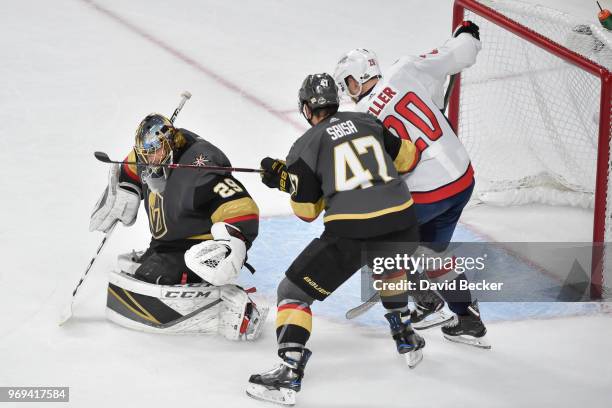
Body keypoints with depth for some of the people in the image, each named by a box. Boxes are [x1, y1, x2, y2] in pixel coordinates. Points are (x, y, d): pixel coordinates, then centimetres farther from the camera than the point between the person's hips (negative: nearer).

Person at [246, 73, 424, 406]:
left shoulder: (305, 146, 7)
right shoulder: (367, 121, 17)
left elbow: (307, 210, 11)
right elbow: (407, 157, 25)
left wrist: (282, 180, 26)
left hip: (349, 233, -5)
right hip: (402, 225, 5)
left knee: (293, 291, 8)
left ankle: (288, 372, -6)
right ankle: (406, 341, 47)